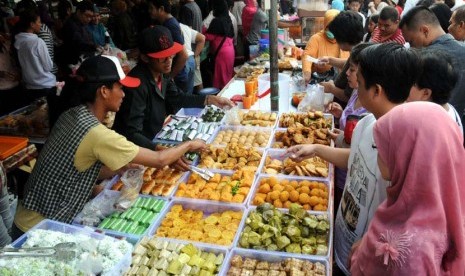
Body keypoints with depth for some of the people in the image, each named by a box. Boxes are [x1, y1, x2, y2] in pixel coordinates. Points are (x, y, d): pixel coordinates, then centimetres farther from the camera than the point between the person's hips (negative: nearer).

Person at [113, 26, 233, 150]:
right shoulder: (138, 84, -28)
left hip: (156, 136, 8)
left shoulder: (161, 71, -3)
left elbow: (176, 98, 12)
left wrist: (211, 100, 5)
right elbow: (132, 134, -31)